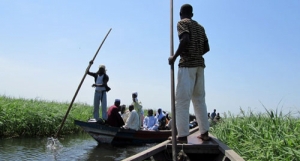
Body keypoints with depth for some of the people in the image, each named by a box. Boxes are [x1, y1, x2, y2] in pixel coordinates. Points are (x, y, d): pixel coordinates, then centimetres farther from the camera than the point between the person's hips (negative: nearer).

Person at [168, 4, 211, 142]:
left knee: (182, 100, -7)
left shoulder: (182, 23, 1)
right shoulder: (200, 27, 20)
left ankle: (182, 135, -10)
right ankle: (204, 133, 11)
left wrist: (174, 57, -11)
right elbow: (206, 47, 16)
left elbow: (185, 40, -18)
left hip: (187, 64, -7)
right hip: (199, 64, 7)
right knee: (199, 99, 10)